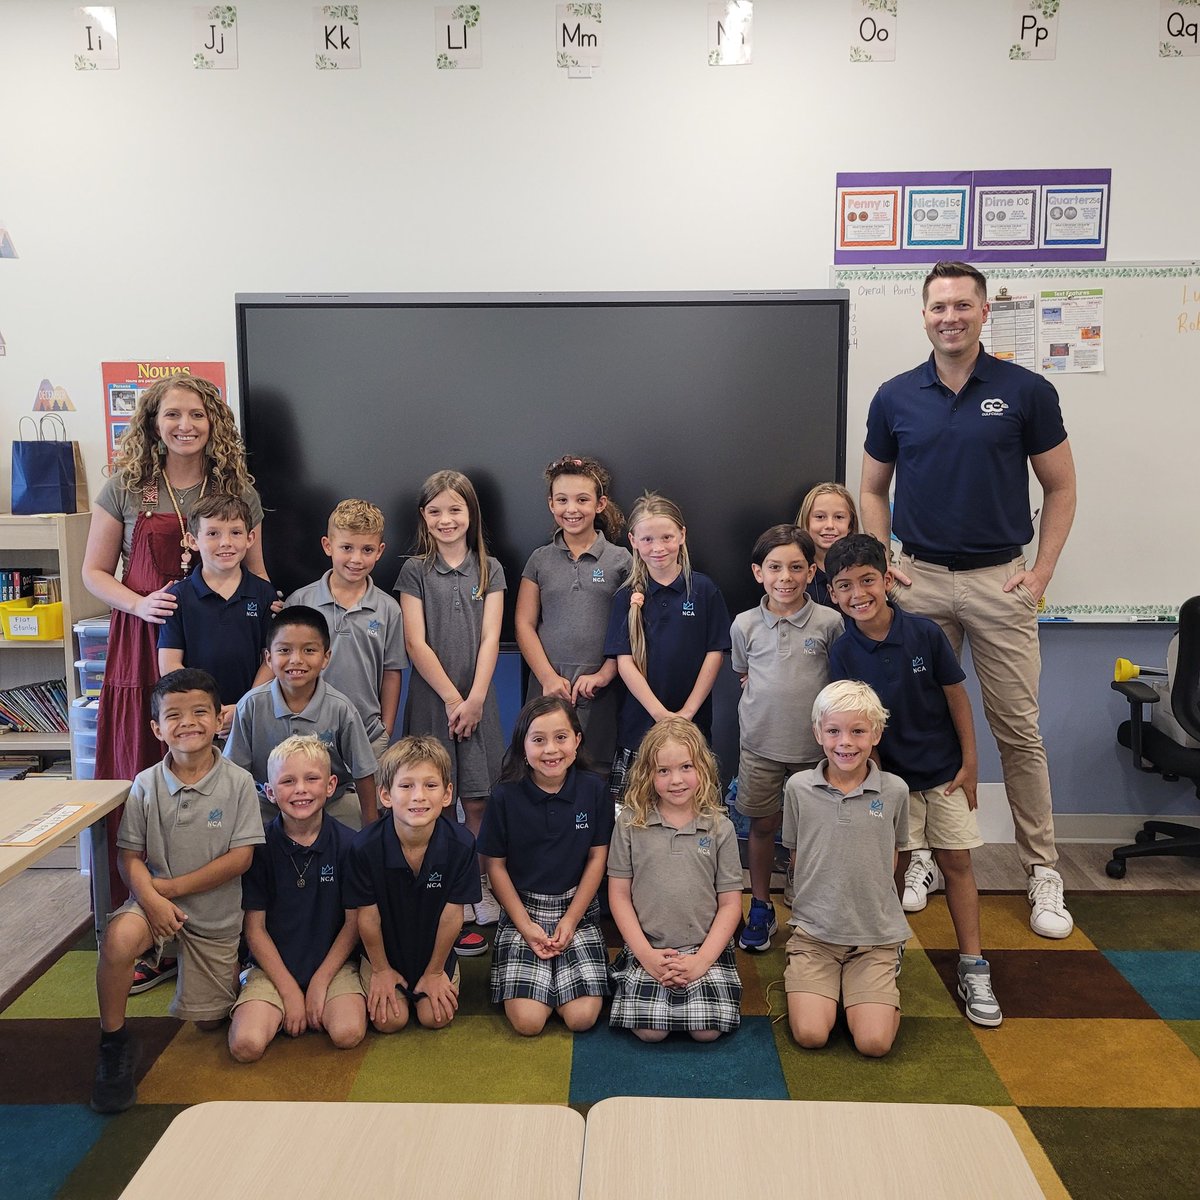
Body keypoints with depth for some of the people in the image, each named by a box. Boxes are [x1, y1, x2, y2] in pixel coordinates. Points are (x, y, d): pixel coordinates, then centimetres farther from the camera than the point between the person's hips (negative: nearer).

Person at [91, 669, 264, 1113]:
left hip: (215, 914, 0)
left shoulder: (238, 783, -13)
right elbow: (129, 856, -5)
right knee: (118, 939, -34)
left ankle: (228, 973, 43)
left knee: (208, 1021, 8)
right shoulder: (146, 785, -7)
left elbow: (240, 857, -14)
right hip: (156, 900, 1)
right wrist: (150, 897, -25)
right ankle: (114, 1043, -11)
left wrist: (172, 886, -16)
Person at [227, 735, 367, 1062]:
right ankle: (280, 1011, 9)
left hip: (332, 962, 0)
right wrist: (289, 990, -8)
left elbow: (353, 921, -2)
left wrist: (320, 981, -8)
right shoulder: (259, 846, -6)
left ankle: (320, 1005, 7)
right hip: (273, 965, 0)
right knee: (247, 1045, -22)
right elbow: (255, 928, -3)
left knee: (348, 1034, -24)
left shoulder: (347, 843, -7)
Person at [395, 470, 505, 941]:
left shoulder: (489, 570, 7)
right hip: (431, 698, -1)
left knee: (478, 801, 3)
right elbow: (416, 643, -4)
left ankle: (481, 886, 19)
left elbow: (490, 639, 1)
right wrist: (451, 697, -9)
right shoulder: (415, 571, 3)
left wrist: (474, 699, -9)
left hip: (476, 699, 1)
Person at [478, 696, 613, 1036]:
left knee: (582, 1017, -13)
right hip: (521, 910, -1)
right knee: (527, 1021, -15)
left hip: (577, 909, 1)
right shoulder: (505, 796, -10)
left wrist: (570, 921, -6)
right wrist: (526, 926, -8)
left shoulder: (594, 790, -6)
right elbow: (495, 865, -2)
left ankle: (565, 978, 17)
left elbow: (597, 858, 0)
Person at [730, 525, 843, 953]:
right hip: (761, 744, 1)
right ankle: (761, 908, 29)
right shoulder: (745, 624, -3)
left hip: (815, 745, -1)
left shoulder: (829, 622, -7)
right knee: (762, 825, 12)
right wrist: (765, 701, 0)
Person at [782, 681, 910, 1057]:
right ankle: (814, 984, 16)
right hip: (813, 931, 0)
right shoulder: (798, 788, -5)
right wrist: (822, 898, 3)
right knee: (810, 1035, -14)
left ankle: (880, 991, 18)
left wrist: (874, 904, 6)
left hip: (876, 935, 0)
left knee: (874, 1042, -12)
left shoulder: (894, 791, -5)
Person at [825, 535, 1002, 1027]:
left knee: (956, 861, 5)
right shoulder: (843, 652, -12)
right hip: (888, 774, 0)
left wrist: (970, 762, -2)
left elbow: (956, 695, -5)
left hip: (944, 770, 0)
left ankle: (973, 968, 16)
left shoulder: (925, 633, -14)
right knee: (892, 863, 7)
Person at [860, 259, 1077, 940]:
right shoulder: (895, 398, 4)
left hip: (1000, 581, -1)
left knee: (1019, 730, 3)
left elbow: (1061, 487, 4)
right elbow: (873, 489, 12)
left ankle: (1043, 871, 16)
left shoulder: (1027, 391, -1)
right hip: (921, 580, 2)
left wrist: (1042, 573, -4)